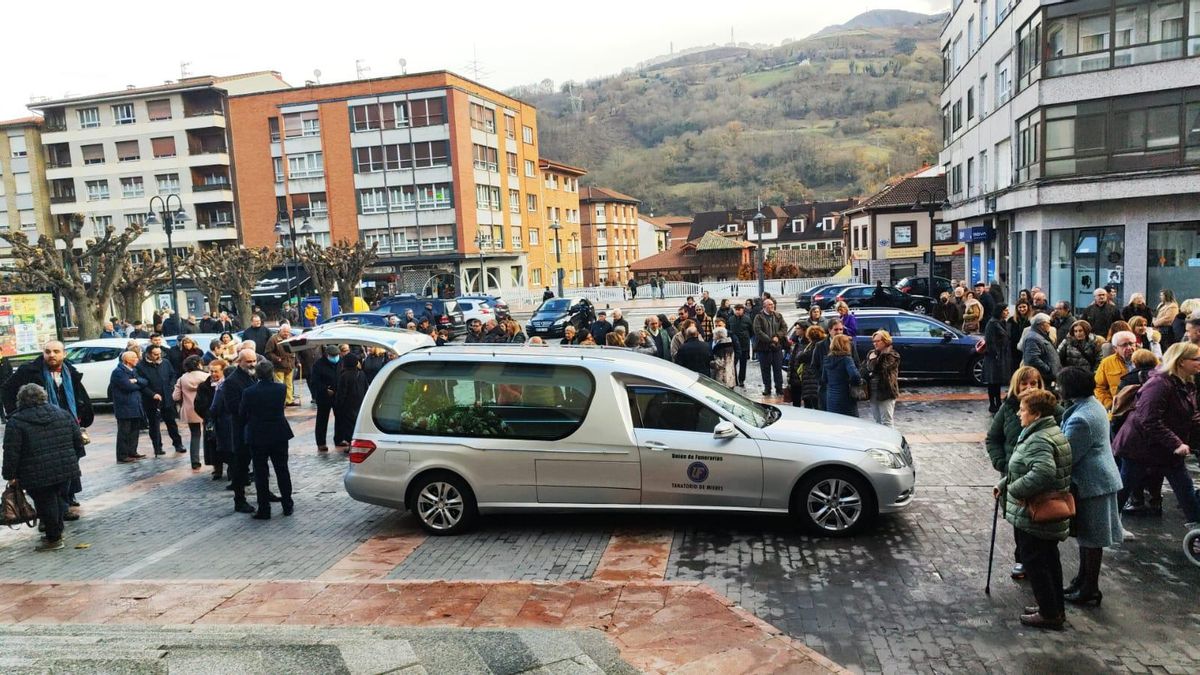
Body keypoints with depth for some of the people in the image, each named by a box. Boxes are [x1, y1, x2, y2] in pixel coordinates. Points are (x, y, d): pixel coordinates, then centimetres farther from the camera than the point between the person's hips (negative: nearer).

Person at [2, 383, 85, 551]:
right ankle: (58, 532, 30)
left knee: (46, 504, 6)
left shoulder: (16, 422, -6)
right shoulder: (63, 414, 7)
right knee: (59, 499, 19)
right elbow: (78, 439, 10)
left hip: (38, 474, -5)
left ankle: (54, 539, 12)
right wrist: (74, 460, 21)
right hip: (66, 469, 5)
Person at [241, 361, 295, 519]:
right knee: (282, 470, 13)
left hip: (257, 436, -2)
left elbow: (243, 414, -2)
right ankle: (287, 505, 20)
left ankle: (264, 509, 10)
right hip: (279, 435, 2)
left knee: (260, 473, 7)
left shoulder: (248, 392, -13)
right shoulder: (281, 389, -10)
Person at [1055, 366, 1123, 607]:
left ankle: (1090, 588, 15)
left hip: (1091, 483, -10)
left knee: (1091, 537, 3)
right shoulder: (1094, 404, 5)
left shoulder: (1079, 419, -27)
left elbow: (1067, 457, -22)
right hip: (1099, 477, 10)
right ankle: (1083, 579, 33)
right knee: (1086, 534, 20)